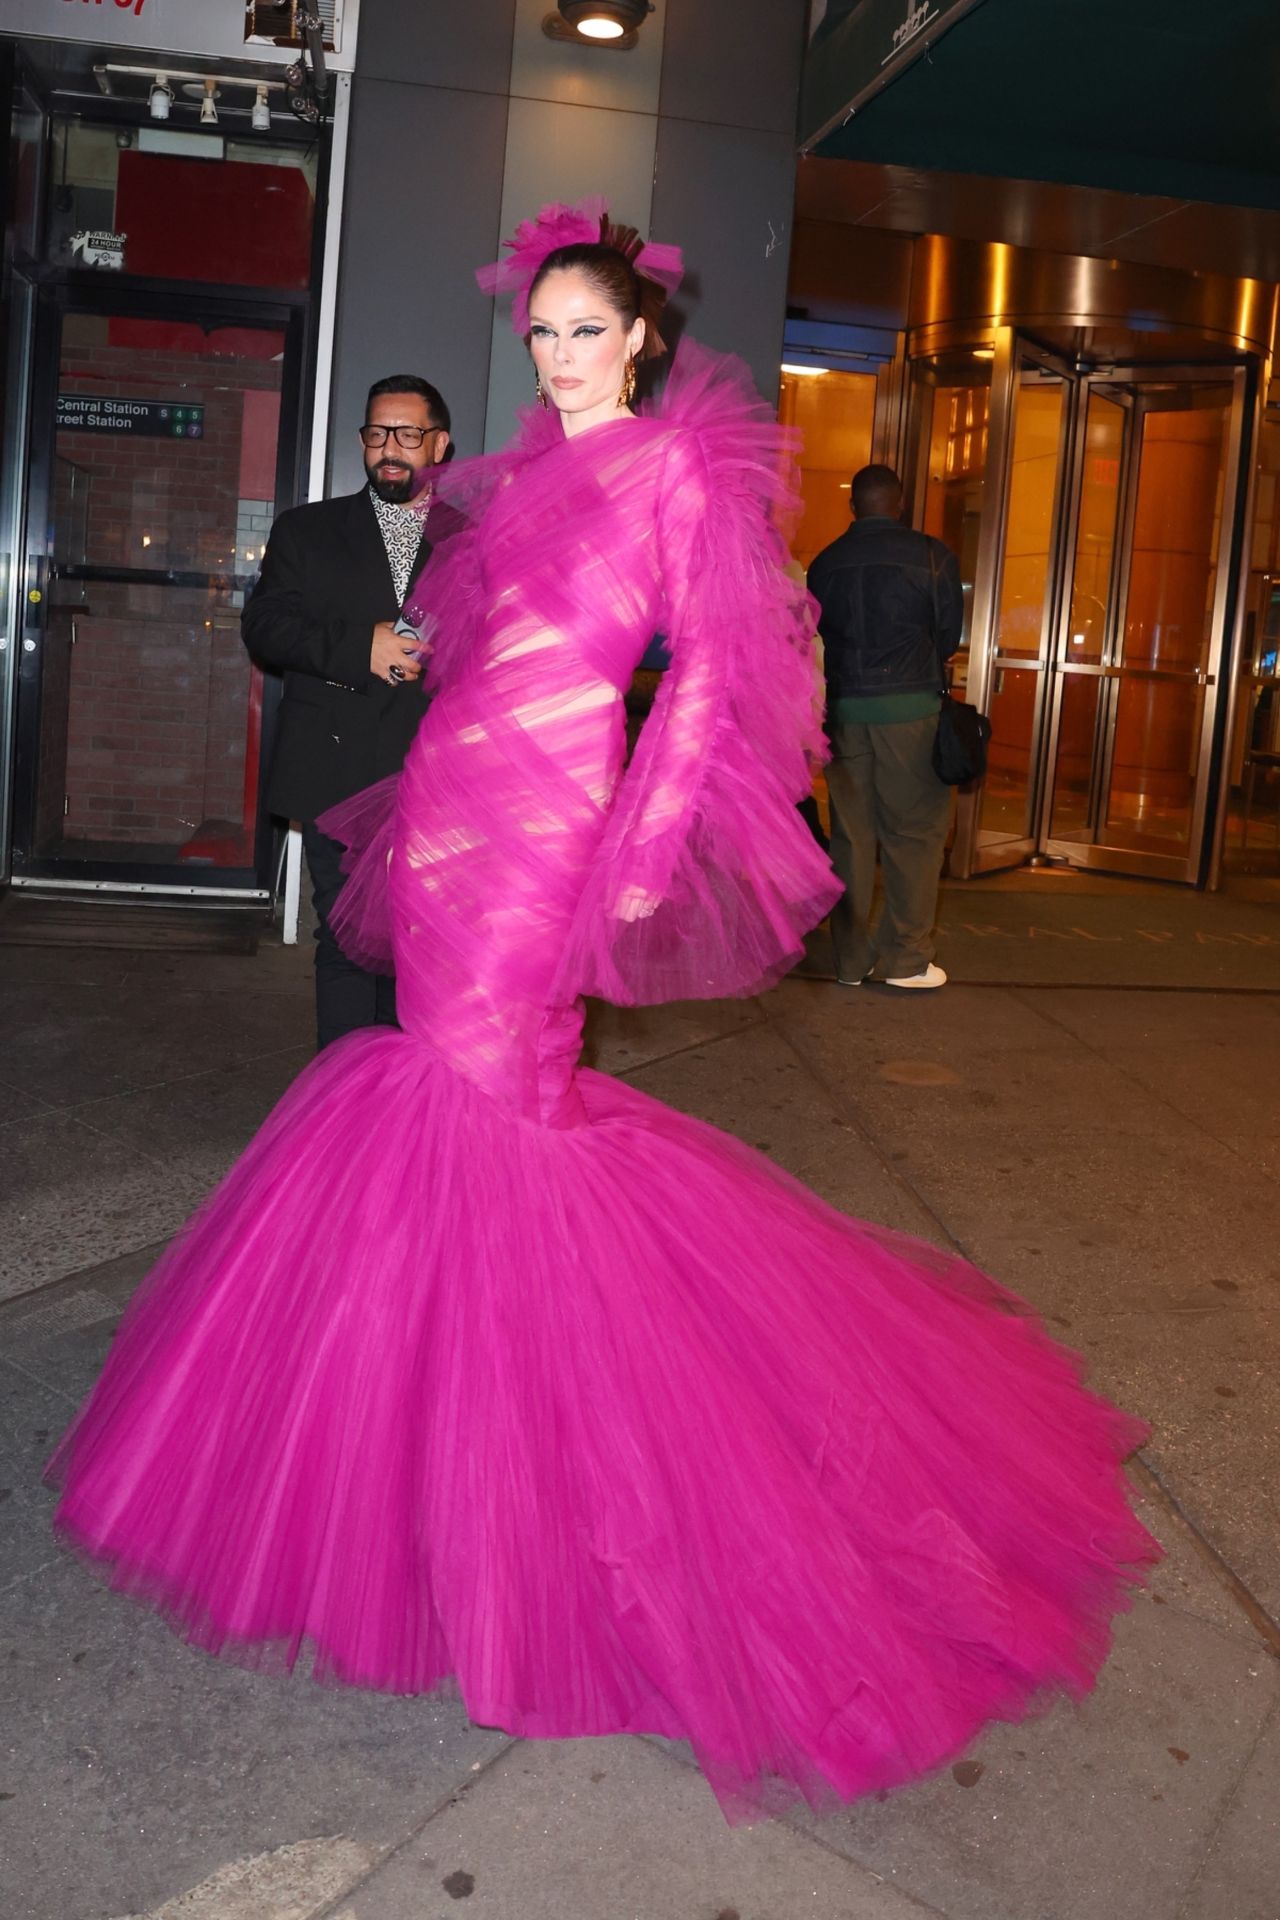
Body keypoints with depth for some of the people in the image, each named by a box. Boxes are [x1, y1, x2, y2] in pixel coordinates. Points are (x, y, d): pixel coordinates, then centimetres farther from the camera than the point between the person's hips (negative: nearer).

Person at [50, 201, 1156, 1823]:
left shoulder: (678, 468, -1)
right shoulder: (526, 470, 19)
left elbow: (708, 665, -6)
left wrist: (646, 839, -12)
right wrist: (426, 731, 15)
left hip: (550, 802, -7)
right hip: (460, 788, 7)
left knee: (481, 1081, -5)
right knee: (460, 1068, 9)